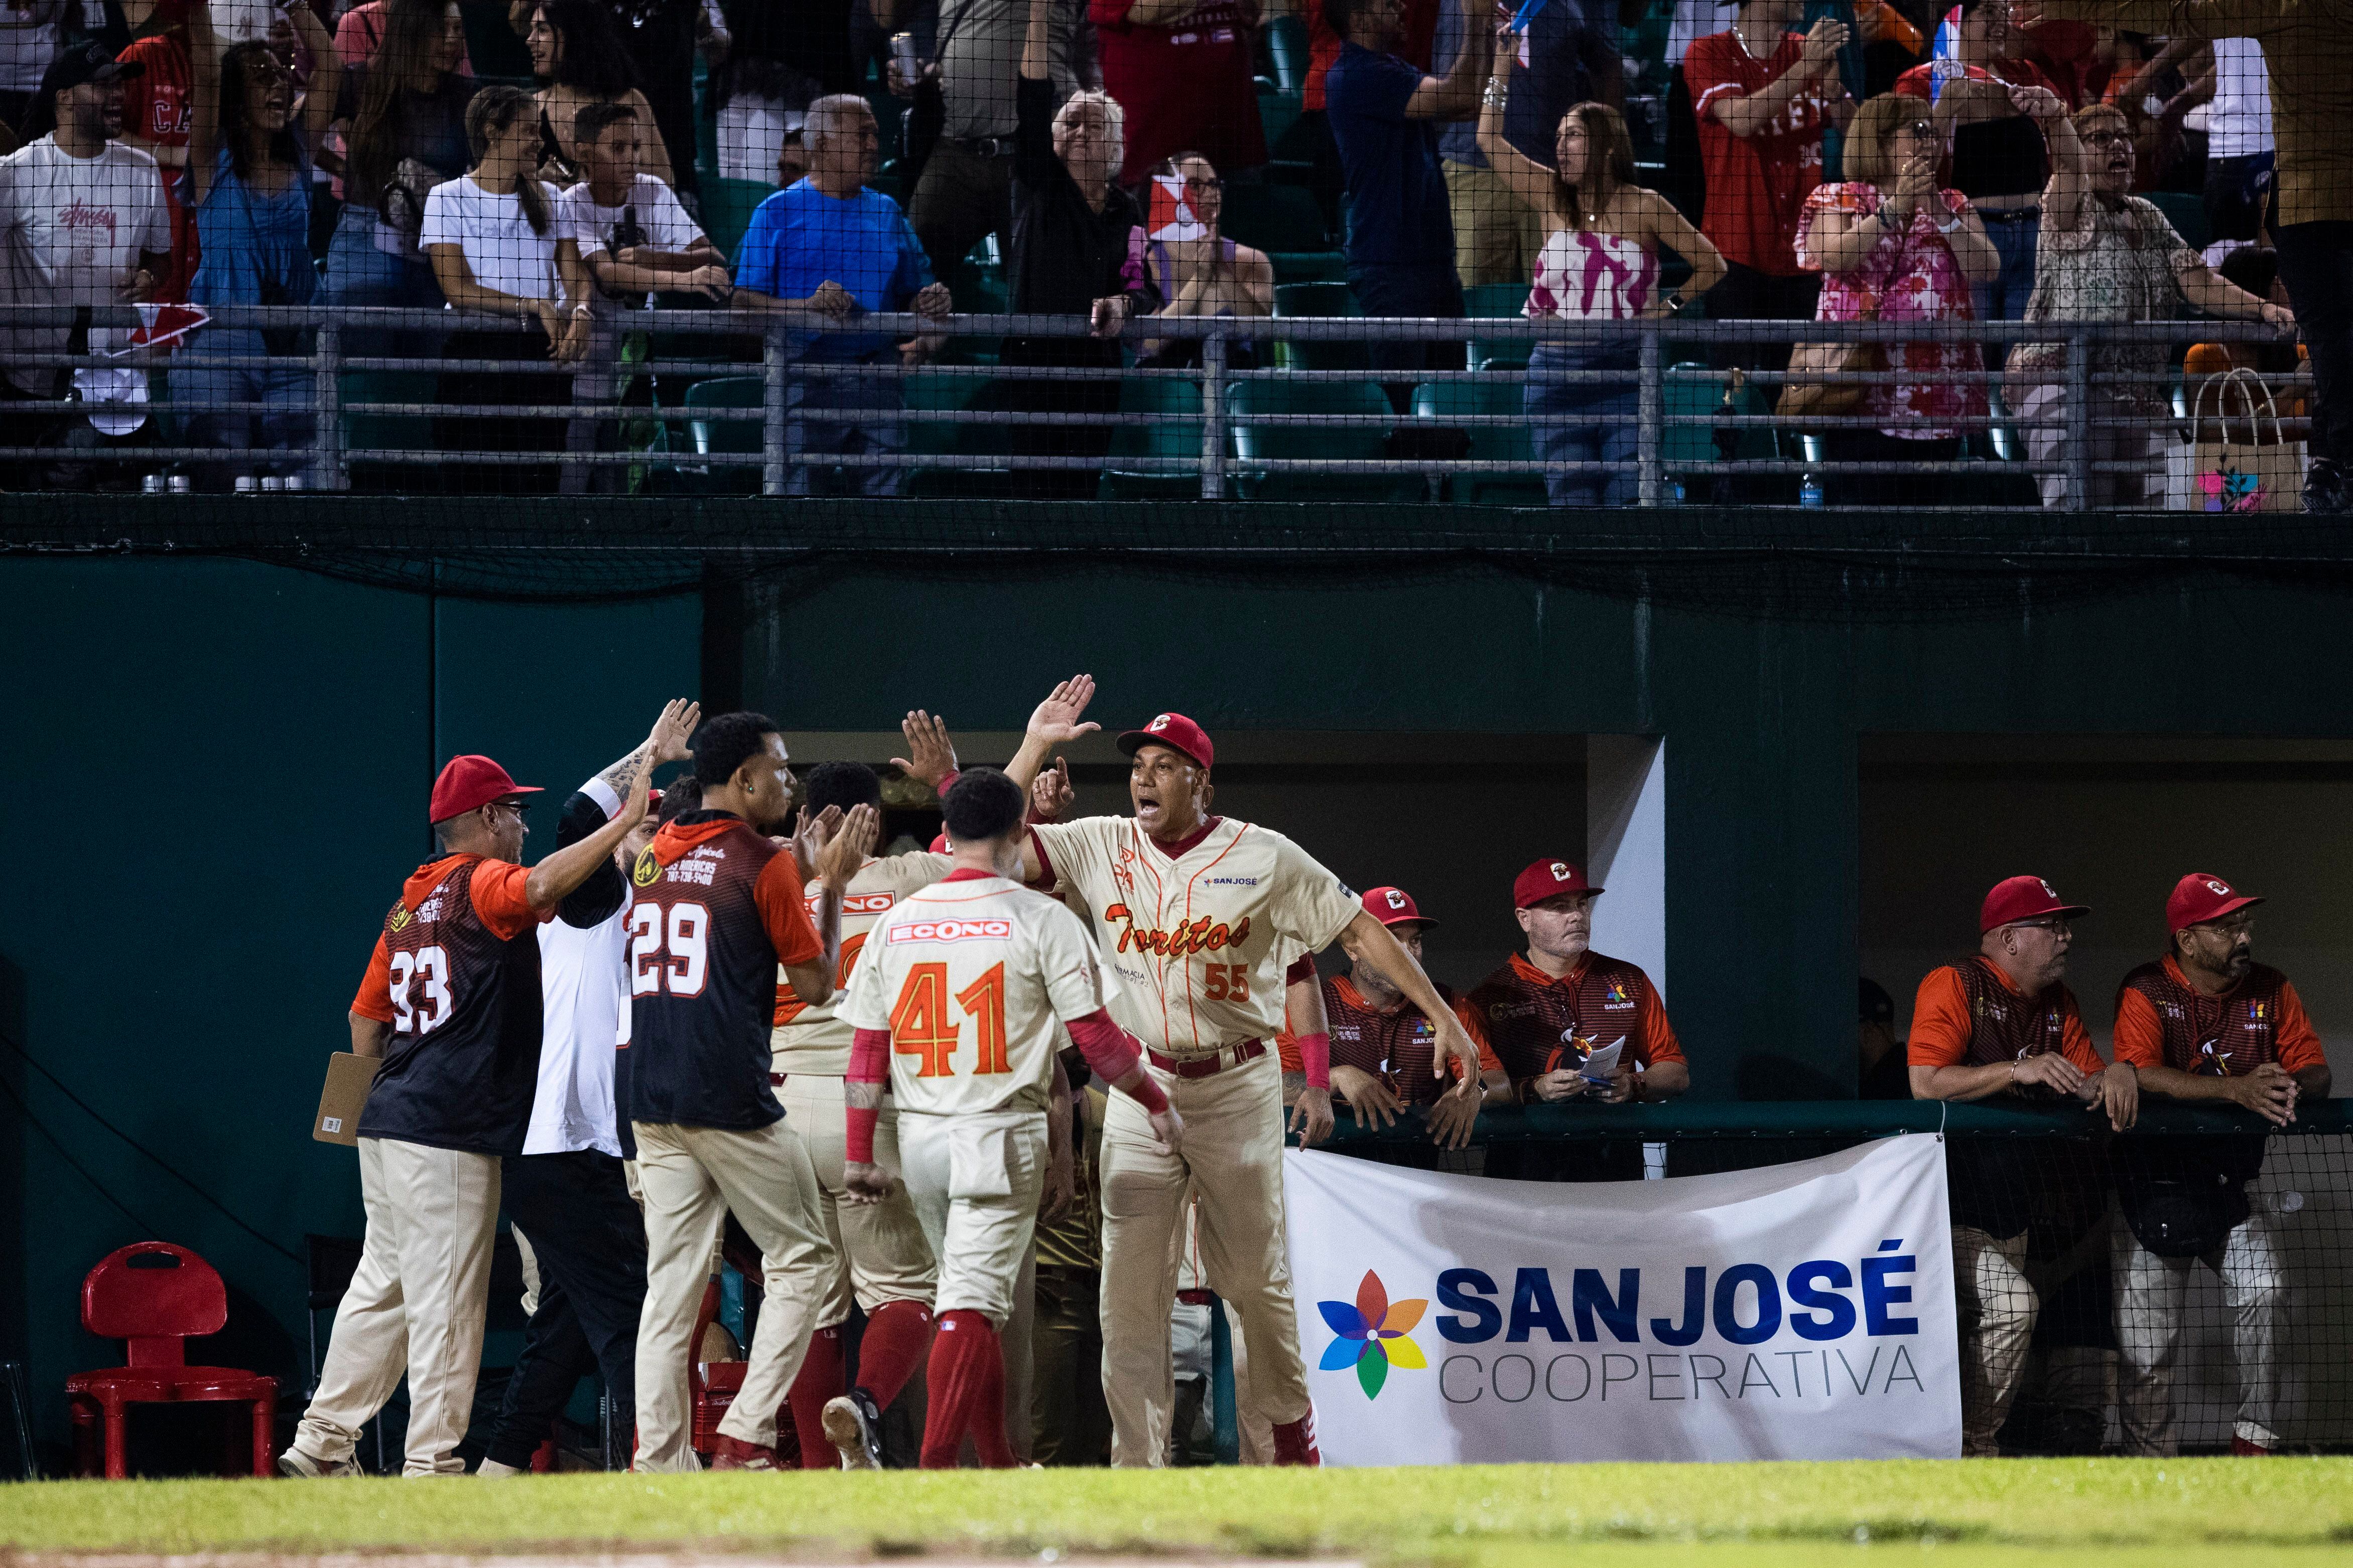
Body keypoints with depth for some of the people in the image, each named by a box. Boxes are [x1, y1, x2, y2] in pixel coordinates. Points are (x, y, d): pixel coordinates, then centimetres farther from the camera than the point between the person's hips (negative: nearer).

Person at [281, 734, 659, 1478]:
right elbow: (541, 886, -32)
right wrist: (625, 822, -28)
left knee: (382, 1285, 15)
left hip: (386, 1121, 9)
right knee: (446, 1299, -6)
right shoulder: (482, 885, -9)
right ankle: (432, 1461, -6)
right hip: (451, 1132, -9)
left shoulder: (410, 903, 16)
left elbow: (366, 1014, 21)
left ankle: (321, 1443, 15)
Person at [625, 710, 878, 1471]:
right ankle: (746, 1436, -7)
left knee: (672, 1280, 6)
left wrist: (799, 873, 27)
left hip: (653, 1104, 6)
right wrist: (833, 884, 7)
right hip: (733, 1102, -6)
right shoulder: (762, 862, -7)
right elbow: (817, 982, -2)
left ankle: (658, 1462, -2)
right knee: (803, 1257, 6)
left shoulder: (654, 859, 13)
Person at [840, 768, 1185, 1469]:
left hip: (919, 1136, 5)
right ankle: (936, 1465, -25)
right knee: (972, 1304, -11)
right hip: (1001, 1132, -5)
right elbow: (1094, 1034, -7)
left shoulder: (898, 921, 7)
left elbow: (868, 1044, 7)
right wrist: (1157, 1103, 6)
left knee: (974, 1295, 19)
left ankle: (999, 1465, 25)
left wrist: (860, 1153, 11)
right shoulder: (1041, 918, -6)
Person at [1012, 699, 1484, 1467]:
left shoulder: (1265, 858, -5)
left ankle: (1291, 1421, 29)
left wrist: (1443, 1018, -8)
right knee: (1129, 1285, -4)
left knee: (1256, 1273, 6)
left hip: (1238, 1087, -2)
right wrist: (1032, 748, -11)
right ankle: (1137, 1468, -2)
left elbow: (1361, 928, -3)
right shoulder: (1102, 847, 1)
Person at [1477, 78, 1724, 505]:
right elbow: (1489, 139, 3)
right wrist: (1503, 61, 0)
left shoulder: (1643, 208, 1)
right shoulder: (1554, 201, 7)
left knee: (1629, 501, -11)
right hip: (1556, 370, 3)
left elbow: (1711, 265, 9)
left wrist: (1667, 308, -5)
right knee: (1572, 502, 0)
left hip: (1624, 371, -2)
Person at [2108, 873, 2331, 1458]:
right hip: (2155, 1184, -3)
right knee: (2146, 1341, -3)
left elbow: (2316, 1072, 1)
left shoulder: (2271, 991, 3)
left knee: (2265, 1292, -21)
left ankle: (2254, 1441, -12)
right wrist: (2238, 1089, -36)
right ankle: (2151, 1460, 12)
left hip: (2231, 1186, 3)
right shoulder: (2147, 993, -10)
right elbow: (2140, 1076, -26)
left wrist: (2291, 1087, -25)